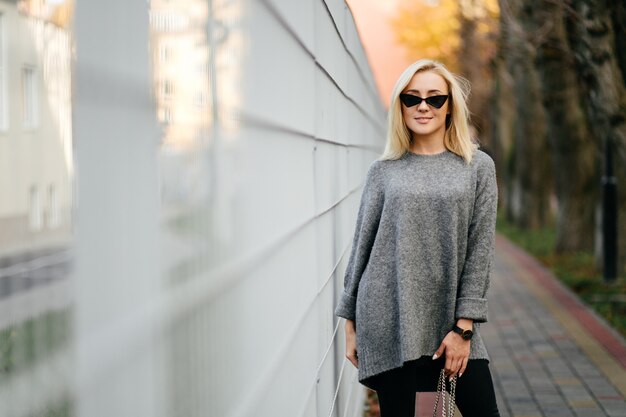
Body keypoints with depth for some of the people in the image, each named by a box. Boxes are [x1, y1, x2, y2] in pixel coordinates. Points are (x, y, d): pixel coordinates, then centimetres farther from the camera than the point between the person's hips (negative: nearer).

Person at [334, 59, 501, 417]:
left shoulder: (478, 167, 5)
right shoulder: (384, 171, 6)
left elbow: (480, 251, 1)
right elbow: (362, 247, 8)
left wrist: (464, 326, -6)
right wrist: (351, 324, 6)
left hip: (451, 321, 1)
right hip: (388, 320, 0)